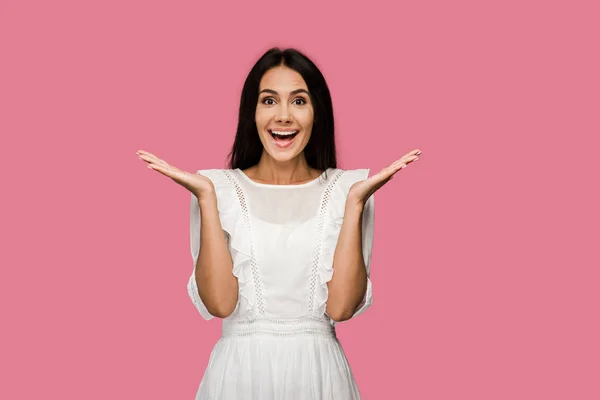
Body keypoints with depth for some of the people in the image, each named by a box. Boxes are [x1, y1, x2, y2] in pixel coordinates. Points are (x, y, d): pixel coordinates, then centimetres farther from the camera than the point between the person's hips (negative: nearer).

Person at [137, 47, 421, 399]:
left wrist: (356, 200, -16)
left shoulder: (345, 188, -2)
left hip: (318, 370, 0)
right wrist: (206, 197, -15)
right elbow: (219, 303, -12)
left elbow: (341, 306, -12)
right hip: (239, 369, 0)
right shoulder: (220, 187, -3)